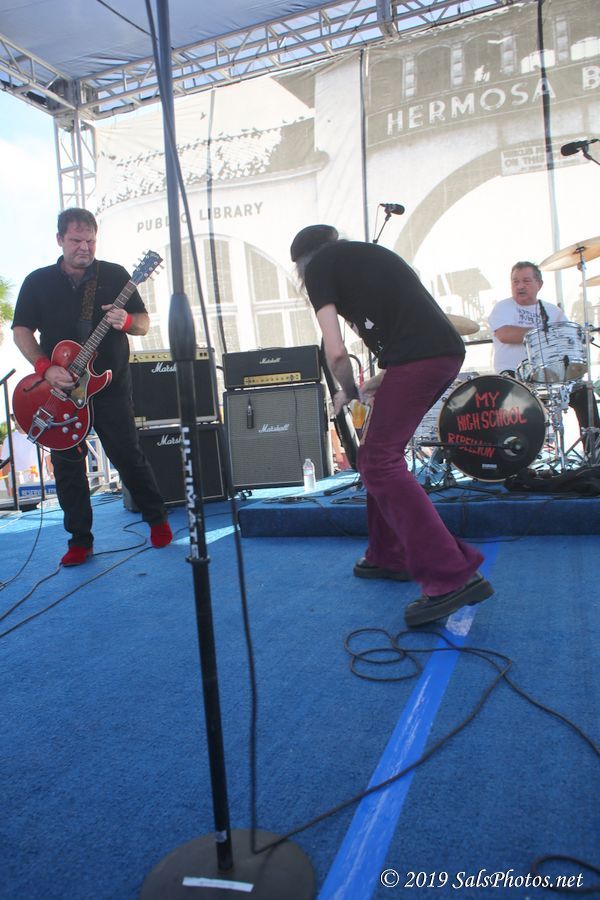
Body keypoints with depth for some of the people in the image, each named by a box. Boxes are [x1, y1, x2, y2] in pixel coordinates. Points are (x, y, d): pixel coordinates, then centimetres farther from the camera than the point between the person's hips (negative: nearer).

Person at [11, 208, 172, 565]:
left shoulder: (114, 275, 4)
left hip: (111, 385, -2)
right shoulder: (37, 281, 7)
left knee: (128, 455, -2)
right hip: (59, 390, 2)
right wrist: (45, 368, -12)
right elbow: (21, 330, 4)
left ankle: (158, 521, 17)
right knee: (67, 463, 4)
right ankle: (80, 540, 16)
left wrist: (126, 321, -19)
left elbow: (144, 322, 5)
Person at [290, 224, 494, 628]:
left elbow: (336, 351, -5)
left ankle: (454, 576, -13)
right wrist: (376, 385, 31)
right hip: (449, 350, 9)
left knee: (380, 463, -8)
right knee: (379, 454, 18)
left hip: (417, 358, -9)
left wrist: (349, 393, 14)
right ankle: (388, 556, 27)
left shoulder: (318, 265, 7)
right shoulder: (369, 253, 30)